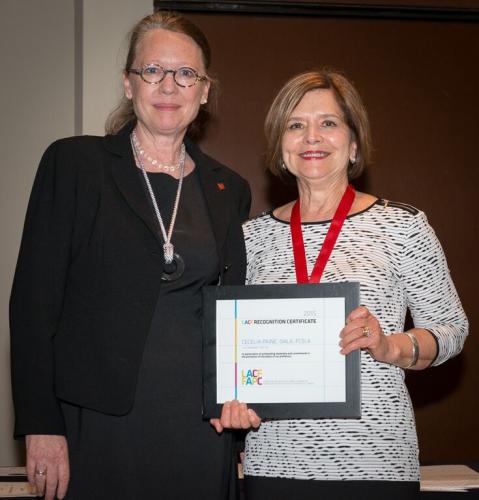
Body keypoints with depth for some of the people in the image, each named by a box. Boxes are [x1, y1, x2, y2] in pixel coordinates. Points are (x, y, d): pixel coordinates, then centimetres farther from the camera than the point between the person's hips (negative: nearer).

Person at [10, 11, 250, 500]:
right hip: (101, 424, -3)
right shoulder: (74, 163, -1)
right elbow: (34, 299, -4)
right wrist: (40, 426, -10)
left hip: (202, 427, 3)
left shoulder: (228, 190, 10)